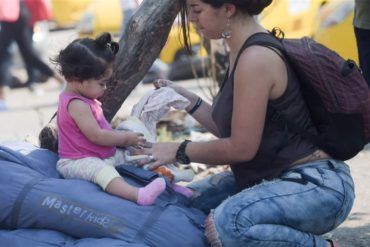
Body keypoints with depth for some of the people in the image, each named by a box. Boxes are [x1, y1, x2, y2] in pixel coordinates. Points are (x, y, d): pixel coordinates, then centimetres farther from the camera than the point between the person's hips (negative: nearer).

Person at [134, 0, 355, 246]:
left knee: (227, 223, -33)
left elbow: (241, 148, -19)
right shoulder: (243, 51, 10)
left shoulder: (256, 58, -21)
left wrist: (179, 151, -7)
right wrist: (188, 100, 7)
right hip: (277, 179, 11)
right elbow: (233, 132, 14)